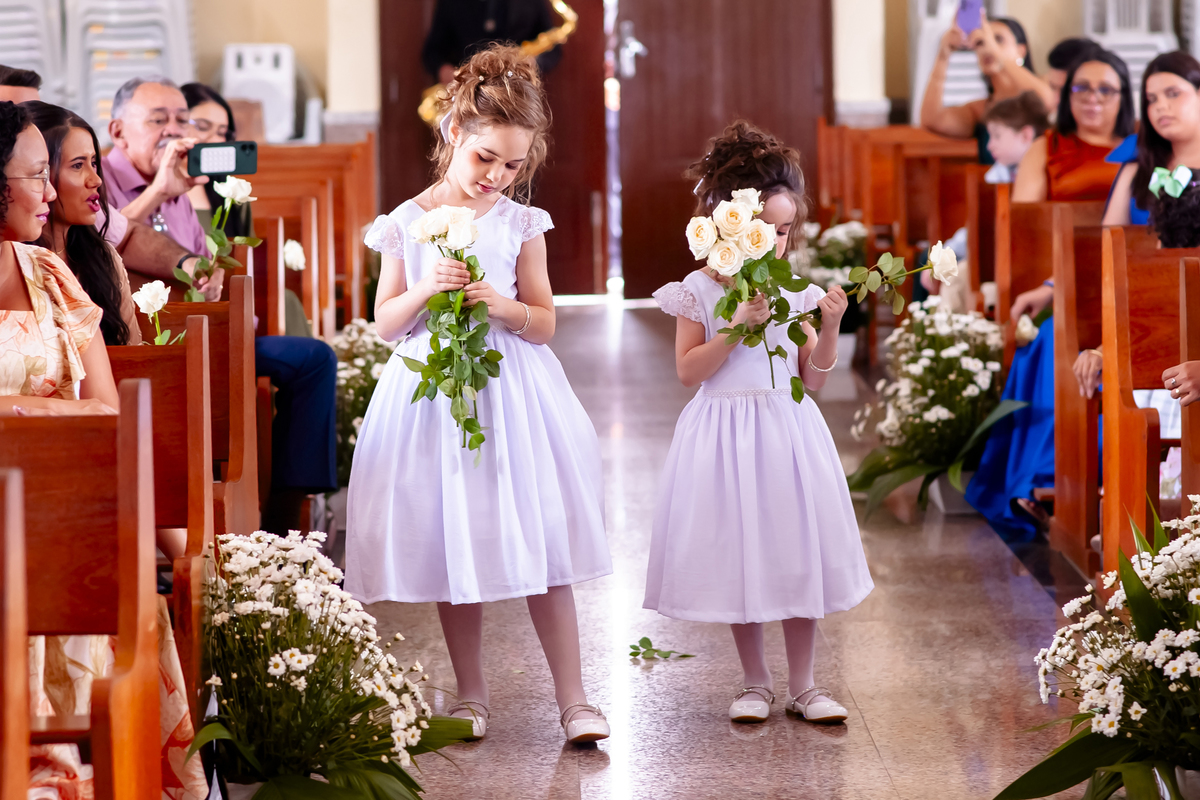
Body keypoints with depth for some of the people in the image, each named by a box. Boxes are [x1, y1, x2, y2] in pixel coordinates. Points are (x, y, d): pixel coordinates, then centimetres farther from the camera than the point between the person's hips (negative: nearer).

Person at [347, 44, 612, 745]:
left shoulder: (521, 223, 2)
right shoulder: (408, 224, 1)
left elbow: (545, 323, 3)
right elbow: (385, 324, 3)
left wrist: (502, 304, -17)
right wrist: (425, 291, -15)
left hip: (511, 389, 0)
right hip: (433, 390, 1)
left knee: (539, 542, -3)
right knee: (452, 548, 6)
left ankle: (574, 698, 1)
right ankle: (472, 696, 18)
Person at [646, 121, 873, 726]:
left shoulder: (796, 292, 3)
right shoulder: (699, 290, -4)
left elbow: (813, 380, 4)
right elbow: (688, 370, -11)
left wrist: (829, 328, -11)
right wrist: (738, 324, -19)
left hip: (787, 429, 2)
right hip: (724, 434, -2)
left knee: (799, 554, 4)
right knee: (737, 558, 5)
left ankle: (802, 685, 14)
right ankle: (755, 682, 19)